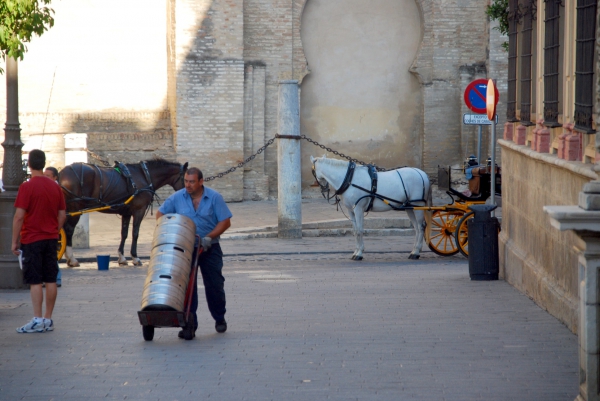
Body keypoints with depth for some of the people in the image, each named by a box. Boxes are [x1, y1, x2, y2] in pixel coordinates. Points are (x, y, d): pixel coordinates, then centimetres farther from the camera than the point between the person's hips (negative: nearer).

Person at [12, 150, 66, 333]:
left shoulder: (27, 187, -12)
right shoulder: (55, 187, 6)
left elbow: (19, 216, -15)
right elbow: (62, 215, 9)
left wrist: (14, 241, -9)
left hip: (32, 240, -5)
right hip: (51, 239, 5)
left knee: (35, 281, -5)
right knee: (50, 279, 7)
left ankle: (37, 320, -9)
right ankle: (48, 320, 11)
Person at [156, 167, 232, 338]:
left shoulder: (214, 197, -8)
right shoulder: (177, 198, -3)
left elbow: (225, 221, -8)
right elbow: (161, 213, 7)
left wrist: (209, 237, -18)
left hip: (209, 249, -1)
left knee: (214, 285, 4)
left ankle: (220, 319, 25)